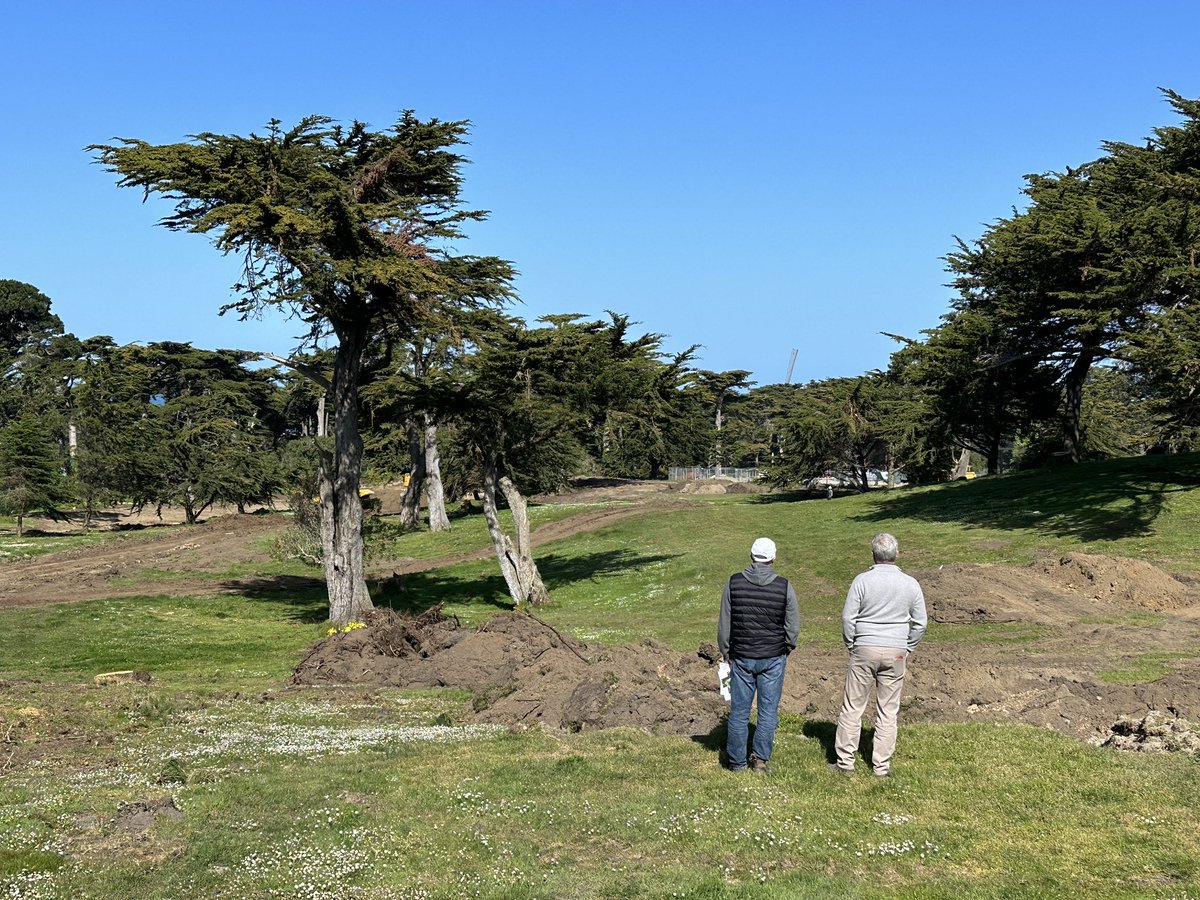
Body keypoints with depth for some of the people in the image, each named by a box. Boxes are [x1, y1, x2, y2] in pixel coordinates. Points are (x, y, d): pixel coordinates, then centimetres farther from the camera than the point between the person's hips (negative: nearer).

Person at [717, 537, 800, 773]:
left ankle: (736, 761, 15)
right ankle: (760, 757, 6)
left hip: (741, 658, 1)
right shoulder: (784, 587, -8)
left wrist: (726, 653, 11)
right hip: (773, 658, -1)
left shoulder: (733, 583, -6)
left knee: (739, 711, 8)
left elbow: (724, 624, -1)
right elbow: (793, 627, -1)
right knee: (768, 711, 8)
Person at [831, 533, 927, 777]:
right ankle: (881, 765, 11)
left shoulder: (862, 580, -7)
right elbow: (920, 623, 4)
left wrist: (851, 646, 8)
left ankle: (845, 761, 8)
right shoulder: (910, 584, 0)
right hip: (896, 652, 2)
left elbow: (848, 617, -6)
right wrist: (906, 649, 15)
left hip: (864, 649, -2)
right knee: (888, 711, 8)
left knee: (852, 706, 6)